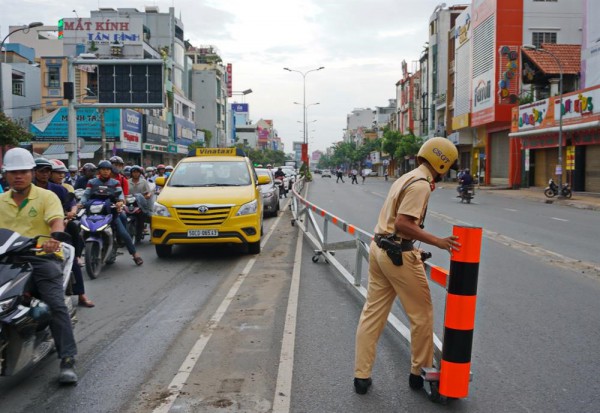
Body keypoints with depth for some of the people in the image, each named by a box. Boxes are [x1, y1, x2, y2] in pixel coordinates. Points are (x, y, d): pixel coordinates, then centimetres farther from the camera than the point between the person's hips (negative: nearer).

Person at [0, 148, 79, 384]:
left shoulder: (46, 197, 5)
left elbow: (57, 222, -12)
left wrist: (54, 239, -35)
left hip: (41, 257, -3)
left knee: (56, 306, -18)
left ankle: (67, 362, -16)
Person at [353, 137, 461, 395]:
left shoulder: (406, 178, 15)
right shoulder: (421, 184, -14)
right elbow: (403, 224, -24)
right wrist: (438, 242, -25)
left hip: (379, 248, 10)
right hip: (398, 254, -9)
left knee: (372, 313, 11)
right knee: (421, 315, 8)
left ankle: (361, 376, 17)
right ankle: (420, 372, 23)